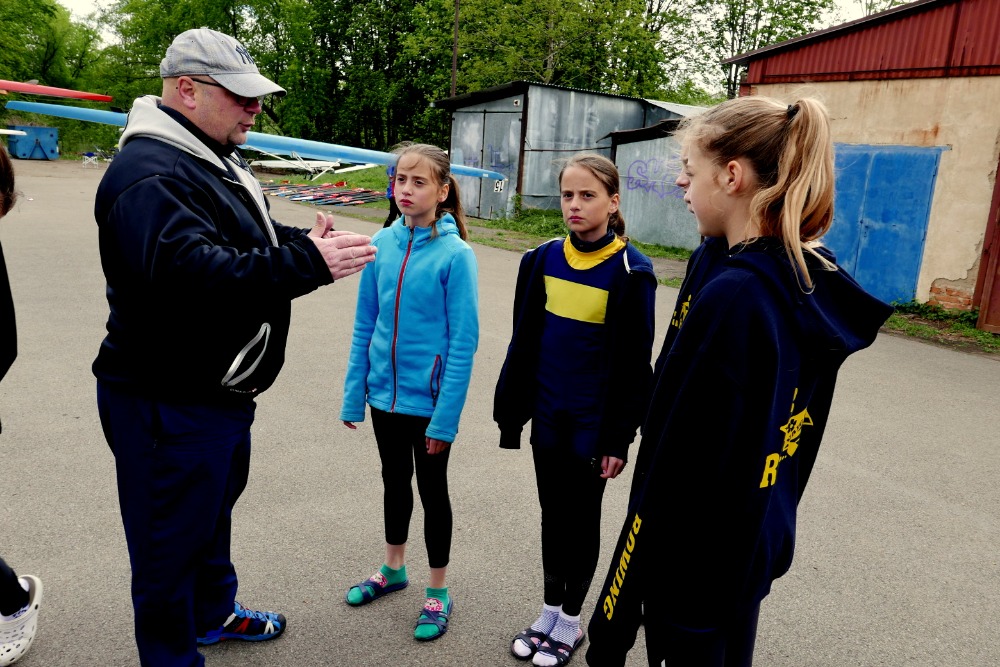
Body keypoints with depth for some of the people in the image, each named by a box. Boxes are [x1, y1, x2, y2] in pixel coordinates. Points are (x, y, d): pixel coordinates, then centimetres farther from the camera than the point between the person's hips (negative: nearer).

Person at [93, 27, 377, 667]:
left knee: (215, 508, 28)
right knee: (171, 540, 7)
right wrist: (307, 262, -39)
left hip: (223, 391, 11)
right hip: (169, 404, -11)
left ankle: (214, 611, 50)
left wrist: (305, 240, -3)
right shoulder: (149, 175, -23)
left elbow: (251, 244, 18)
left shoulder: (218, 161, 12)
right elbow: (190, 272, -38)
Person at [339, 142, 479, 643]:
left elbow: (463, 342, -15)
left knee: (432, 490, 12)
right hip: (384, 392, 5)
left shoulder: (455, 254, -16)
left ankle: (438, 594, 31)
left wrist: (446, 416, -17)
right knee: (394, 481, 22)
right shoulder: (382, 243, -2)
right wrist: (354, 394, 3)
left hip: (428, 397, -4)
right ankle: (393, 569, 44)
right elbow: (365, 325, 3)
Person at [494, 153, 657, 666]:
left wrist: (619, 436, -12)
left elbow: (634, 362, -11)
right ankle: (549, 612, 35)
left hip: (592, 422, -4)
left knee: (582, 520, 12)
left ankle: (570, 622, 31)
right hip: (547, 415, 4)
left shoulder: (630, 271, -13)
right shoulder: (544, 258, 0)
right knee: (552, 514, 17)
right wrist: (510, 407, 6)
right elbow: (524, 339, 5)